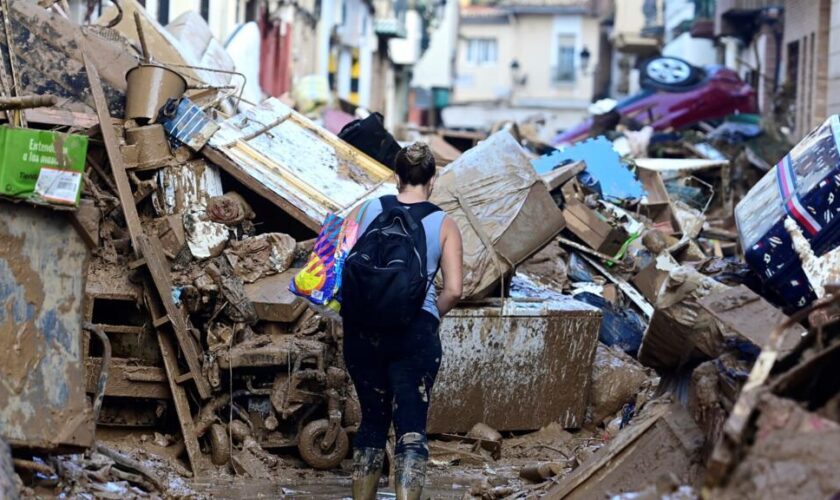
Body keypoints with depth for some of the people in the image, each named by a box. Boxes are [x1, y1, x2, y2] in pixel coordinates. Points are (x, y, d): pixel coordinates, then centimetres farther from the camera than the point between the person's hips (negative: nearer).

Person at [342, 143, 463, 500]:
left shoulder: (367, 211, 4)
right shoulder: (444, 225, 1)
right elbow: (453, 290, -5)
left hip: (363, 329, 3)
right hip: (415, 333, -3)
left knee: (373, 420, 17)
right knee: (411, 427, -2)